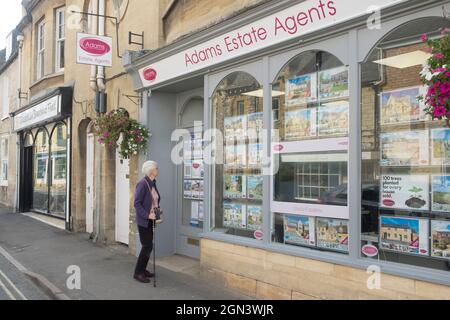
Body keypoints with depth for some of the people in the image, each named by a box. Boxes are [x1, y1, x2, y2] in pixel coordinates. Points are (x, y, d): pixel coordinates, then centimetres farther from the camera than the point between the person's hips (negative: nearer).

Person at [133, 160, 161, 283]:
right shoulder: (143, 184, -17)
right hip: (143, 220, -8)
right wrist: (147, 215, -22)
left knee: (149, 245, 13)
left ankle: (143, 269, 25)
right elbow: (137, 203, -19)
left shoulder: (153, 183, 8)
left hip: (151, 219, 8)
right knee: (147, 246, -5)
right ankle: (138, 273, 7)